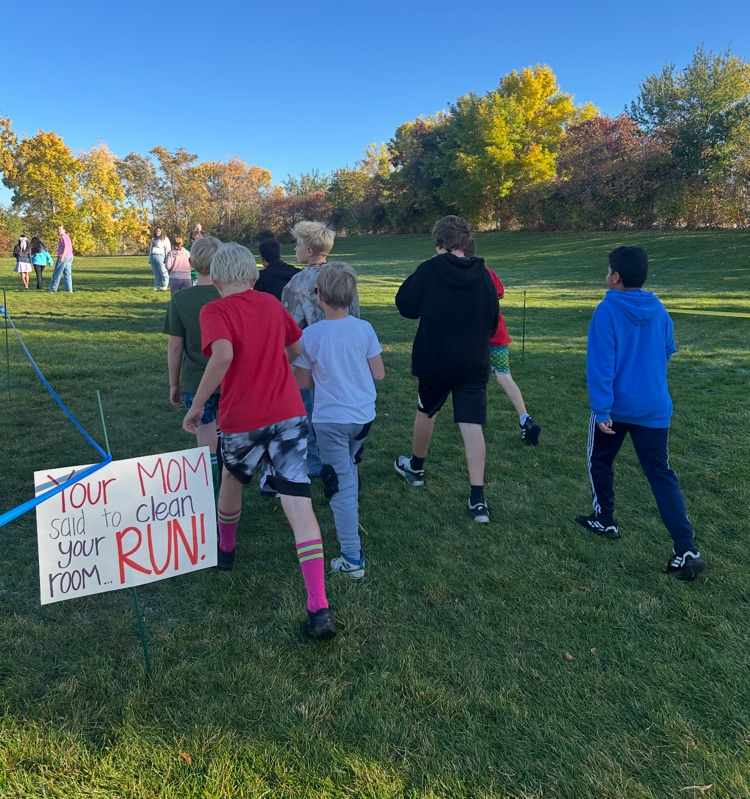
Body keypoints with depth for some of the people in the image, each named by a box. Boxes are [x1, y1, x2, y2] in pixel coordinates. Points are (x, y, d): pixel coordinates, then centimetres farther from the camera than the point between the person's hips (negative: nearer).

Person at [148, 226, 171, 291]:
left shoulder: (165, 239, 4)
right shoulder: (153, 239, 25)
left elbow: (168, 250, -4)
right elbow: (150, 249, 28)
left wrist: (167, 259, -13)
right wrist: (149, 259, 21)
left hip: (160, 256, -6)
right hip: (152, 257, 6)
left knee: (163, 272, -7)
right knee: (156, 273, 5)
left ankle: (164, 286, -4)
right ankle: (157, 286, 7)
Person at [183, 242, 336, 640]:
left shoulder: (214, 311, -6)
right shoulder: (271, 303, 9)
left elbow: (223, 354, -24)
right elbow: (297, 348, 20)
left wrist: (197, 405, -16)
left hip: (242, 420, -2)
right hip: (288, 413, 3)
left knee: (232, 479, 28)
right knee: (299, 506, -4)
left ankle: (225, 549, 53)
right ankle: (319, 608, -8)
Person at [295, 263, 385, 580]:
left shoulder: (310, 334, -12)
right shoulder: (364, 329, -6)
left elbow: (303, 382, -5)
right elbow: (378, 374, -2)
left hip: (330, 420, -4)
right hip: (363, 415, 4)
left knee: (341, 485, 2)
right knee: (349, 468, 29)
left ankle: (352, 559, 6)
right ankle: (350, 521, 43)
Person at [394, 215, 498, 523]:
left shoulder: (430, 270, -10)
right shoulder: (482, 274, 0)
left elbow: (406, 306, -3)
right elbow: (493, 319, 7)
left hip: (435, 359, -2)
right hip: (474, 362, 2)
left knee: (426, 411, 22)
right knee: (472, 424, 0)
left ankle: (415, 467, 42)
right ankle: (478, 498, -4)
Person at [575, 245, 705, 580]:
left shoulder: (607, 311, -13)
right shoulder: (658, 309, 4)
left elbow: (600, 364, -19)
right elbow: (668, 350, 19)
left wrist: (601, 409, -18)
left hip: (616, 407, -4)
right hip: (654, 407, 4)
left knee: (600, 461, 20)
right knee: (661, 474, 5)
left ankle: (605, 520, 32)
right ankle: (687, 551, -2)